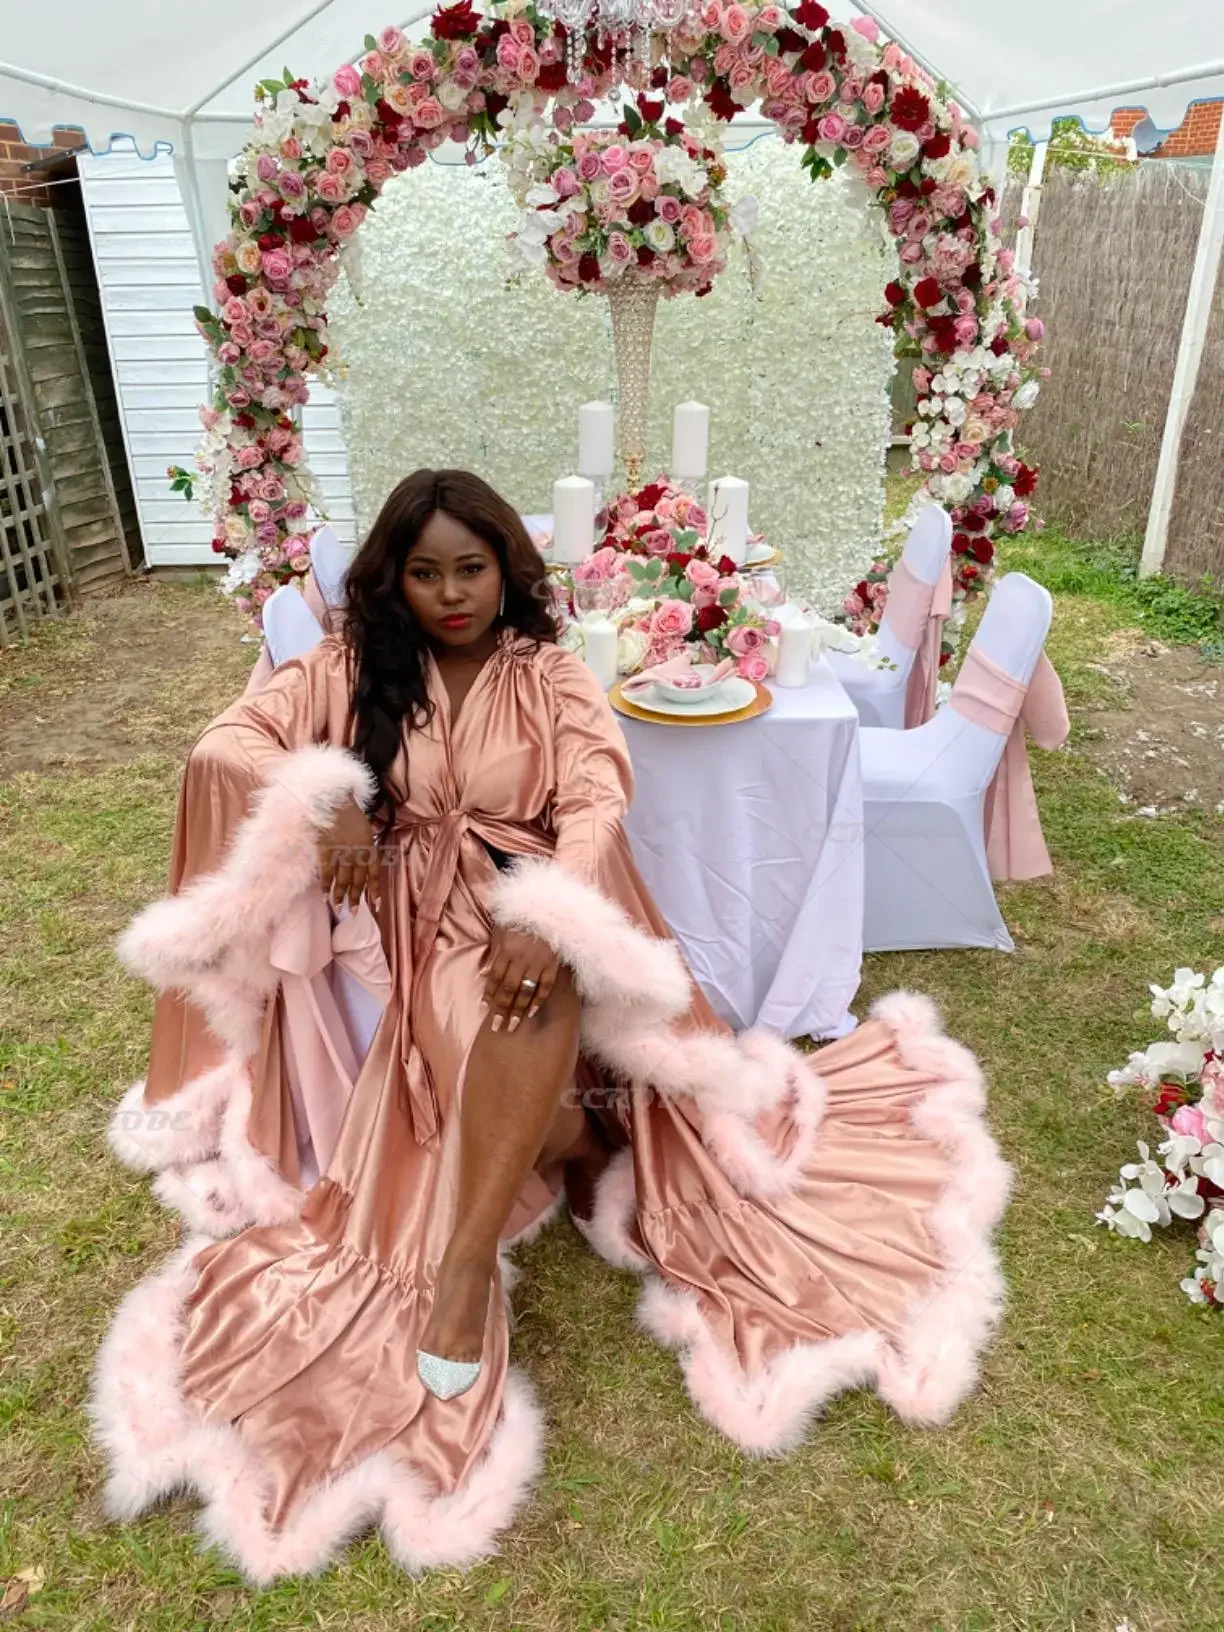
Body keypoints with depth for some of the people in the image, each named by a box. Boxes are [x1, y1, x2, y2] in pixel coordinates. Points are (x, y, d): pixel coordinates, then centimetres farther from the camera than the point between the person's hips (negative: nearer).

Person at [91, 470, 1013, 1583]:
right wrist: (326, 802, -17)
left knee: (541, 986, -36)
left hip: (519, 919, -1)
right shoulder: (355, 668, 7)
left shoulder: (551, 678, 3)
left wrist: (547, 919, -32)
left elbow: (598, 802, -12)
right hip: (403, 919, 2)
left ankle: (469, 1260, -34)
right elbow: (224, 747, 3)